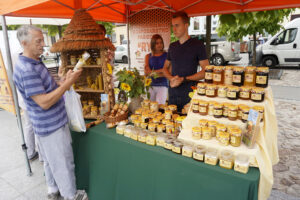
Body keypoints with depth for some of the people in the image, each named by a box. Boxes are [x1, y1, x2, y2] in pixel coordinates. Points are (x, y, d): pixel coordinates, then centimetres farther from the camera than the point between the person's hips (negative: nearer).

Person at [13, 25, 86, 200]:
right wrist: (68, 82, -26)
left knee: (51, 160, 23)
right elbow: (44, 102, -27)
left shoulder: (35, 63, 9)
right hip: (51, 126, -10)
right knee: (63, 163, 6)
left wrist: (66, 81, -1)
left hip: (51, 123, 10)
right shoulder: (26, 70, -24)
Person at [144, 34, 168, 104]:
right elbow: (146, 72, 4)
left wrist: (154, 72, -8)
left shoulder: (166, 55, 4)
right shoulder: (148, 56, 11)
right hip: (151, 85, 3)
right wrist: (161, 71, -9)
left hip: (162, 85, -2)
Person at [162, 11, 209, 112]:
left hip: (189, 94, -4)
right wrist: (171, 78, -3)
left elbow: (206, 71, -6)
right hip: (173, 93, 5)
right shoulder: (172, 46, 13)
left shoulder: (197, 45, -3)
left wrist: (184, 79, -14)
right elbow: (165, 68, 19)